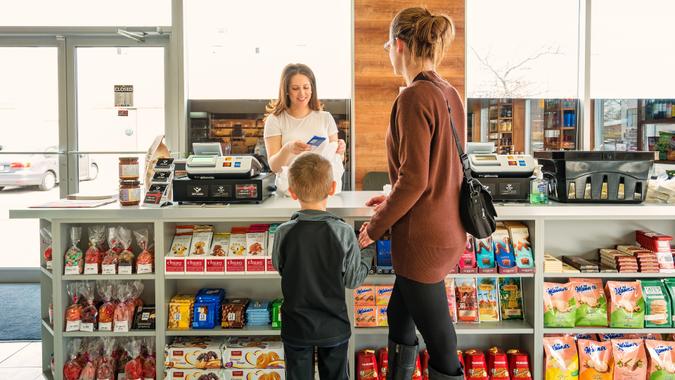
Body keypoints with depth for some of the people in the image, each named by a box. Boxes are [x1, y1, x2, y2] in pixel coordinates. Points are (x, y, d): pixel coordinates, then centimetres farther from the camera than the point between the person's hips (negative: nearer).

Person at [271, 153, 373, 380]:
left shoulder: (284, 233, -16)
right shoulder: (344, 233, -18)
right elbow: (353, 280, -9)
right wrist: (367, 253, 6)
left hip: (296, 326, 1)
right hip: (334, 327, 0)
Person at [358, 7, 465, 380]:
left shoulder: (414, 97, -18)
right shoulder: (449, 94, 8)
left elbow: (413, 178, -21)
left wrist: (374, 227, -10)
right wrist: (393, 200, 20)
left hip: (423, 237, -9)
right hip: (448, 227, 9)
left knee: (439, 342, 5)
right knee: (399, 318, 25)